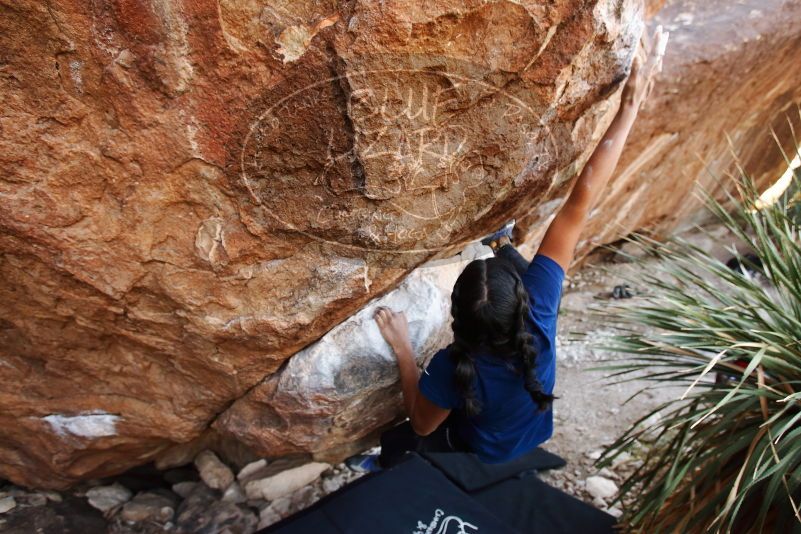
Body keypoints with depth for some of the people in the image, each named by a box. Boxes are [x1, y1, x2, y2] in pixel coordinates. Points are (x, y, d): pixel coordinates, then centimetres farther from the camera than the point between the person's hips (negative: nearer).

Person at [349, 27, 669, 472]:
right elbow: (581, 203, -38)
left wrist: (402, 350, -22)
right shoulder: (538, 308, -40)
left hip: (481, 458, -2)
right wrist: (631, 105, -33)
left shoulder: (452, 367, -43)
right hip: (532, 440, 3)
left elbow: (422, 425, -20)